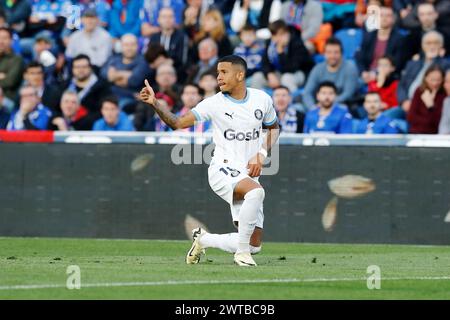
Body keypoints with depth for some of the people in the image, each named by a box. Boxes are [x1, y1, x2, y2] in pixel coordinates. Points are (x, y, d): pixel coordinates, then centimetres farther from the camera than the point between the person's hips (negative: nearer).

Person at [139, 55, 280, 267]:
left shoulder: (262, 99, 5)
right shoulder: (215, 103, -5)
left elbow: (273, 128, 21)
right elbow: (178, 123, -9)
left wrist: (261, 154, 3)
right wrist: (155, 104, -24)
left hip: (249, 175, 5)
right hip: (223, 170, -5)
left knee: (254, 245, 0)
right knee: (255, 191, -39)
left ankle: (204, 240, 23)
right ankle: (241, 252, -25)